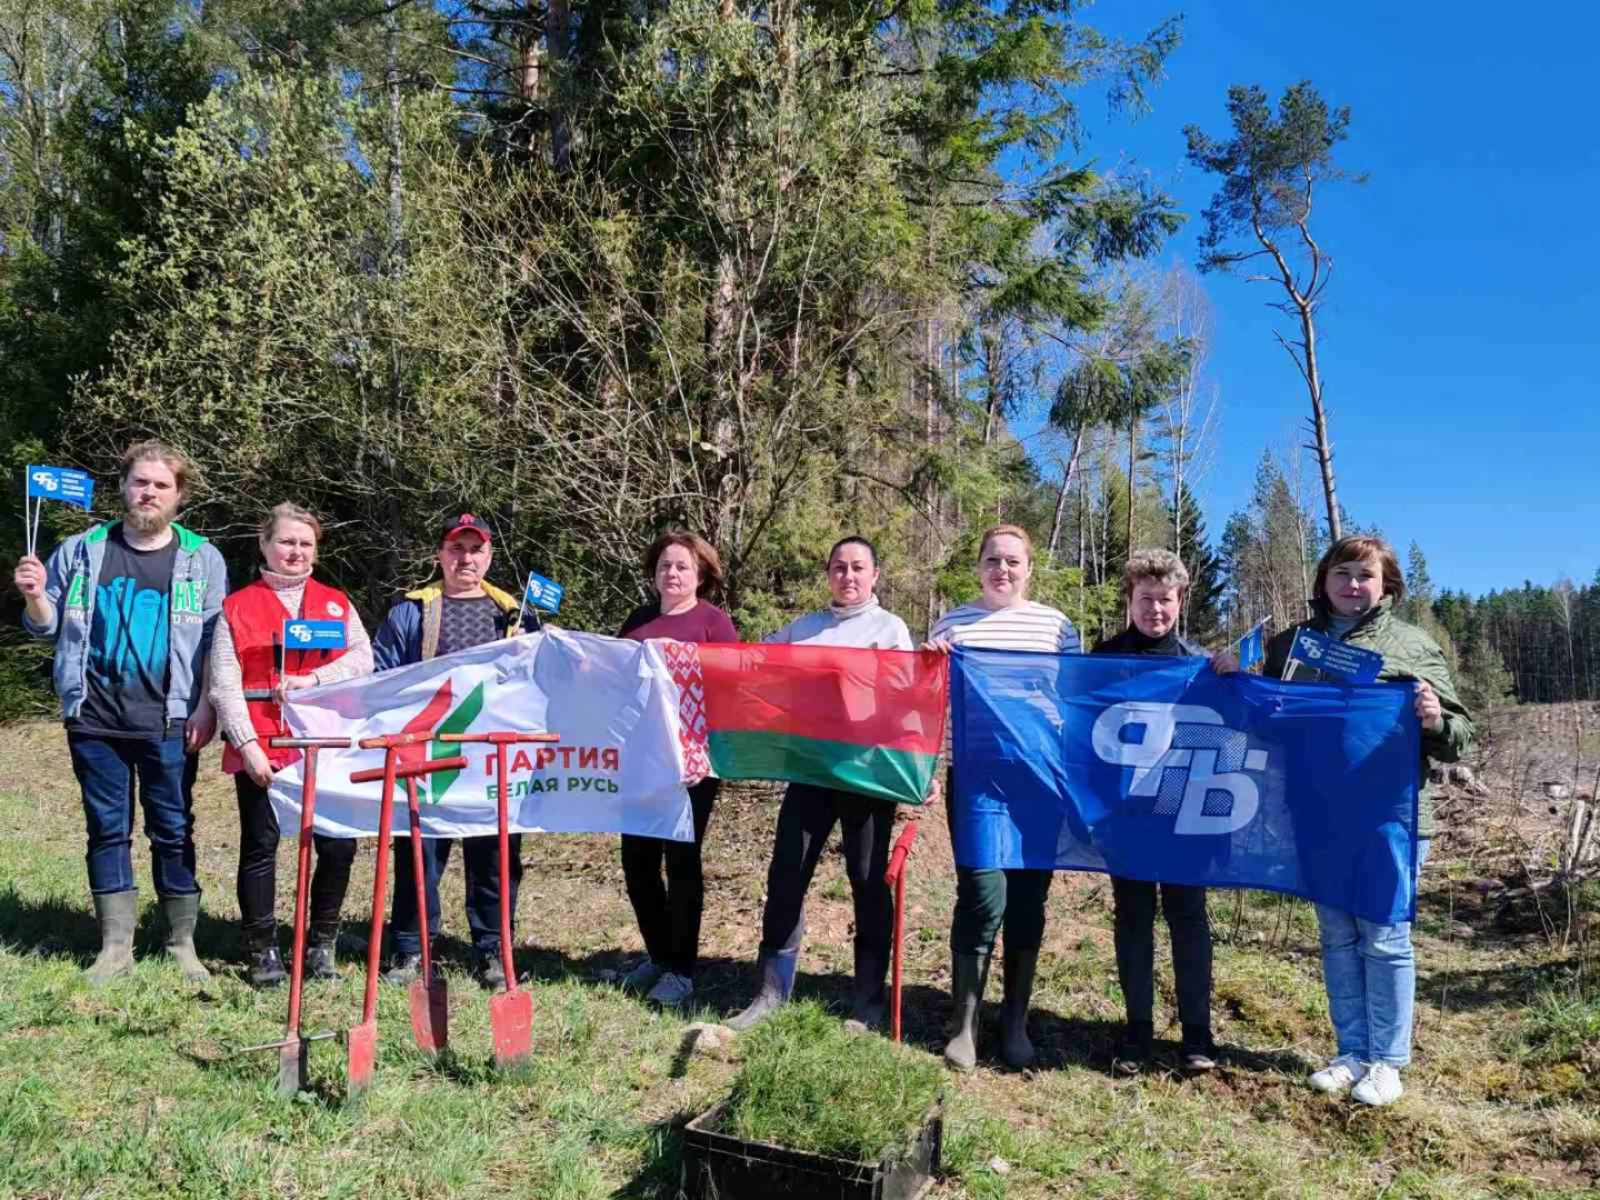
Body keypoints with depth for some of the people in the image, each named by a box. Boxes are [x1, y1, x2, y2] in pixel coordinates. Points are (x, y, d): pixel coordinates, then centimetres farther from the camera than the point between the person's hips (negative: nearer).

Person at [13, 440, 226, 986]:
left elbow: (217, 643, 1)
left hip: (168, 722, -2)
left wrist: (206, 709, -6)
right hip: (95, 720, 2)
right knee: (107, 831, 9)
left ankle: (183, 946, 14)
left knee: (173, 832, 4)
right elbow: (49, 627, 12)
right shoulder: (80, 551, 7)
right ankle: (116, 947, 19)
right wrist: (34, 597, -9)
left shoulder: (202, 559, 2)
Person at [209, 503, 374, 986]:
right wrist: (247, 744, -11)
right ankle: (262, 952, 17)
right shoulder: (237, 607, 6)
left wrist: (312, 678, -13)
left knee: (339, 845, -1)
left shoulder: (337, 603, 14)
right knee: (260, 846, 4)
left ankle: (321, 946, 15)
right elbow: (224, 684, -1)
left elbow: (362, 658, 2)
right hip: (259, 747, -2)